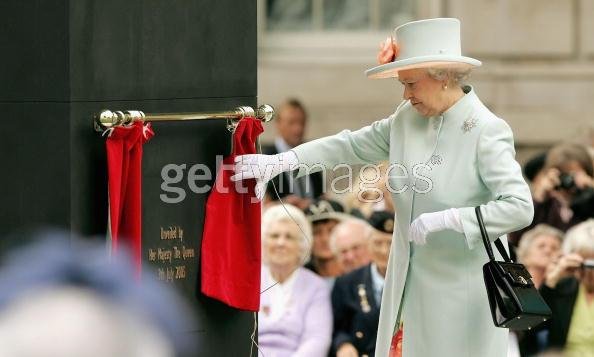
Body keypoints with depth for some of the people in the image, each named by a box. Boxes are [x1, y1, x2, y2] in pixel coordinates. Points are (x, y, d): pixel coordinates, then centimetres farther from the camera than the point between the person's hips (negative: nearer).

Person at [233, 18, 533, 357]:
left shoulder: (487, 132, -16)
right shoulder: (408, 118, 4)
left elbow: (520, 208, -24)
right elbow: (351, 146, 10)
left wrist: (444, 220, -26)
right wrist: (279, 162, 1)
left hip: (463, 289, -6)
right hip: (411, 285, 6)